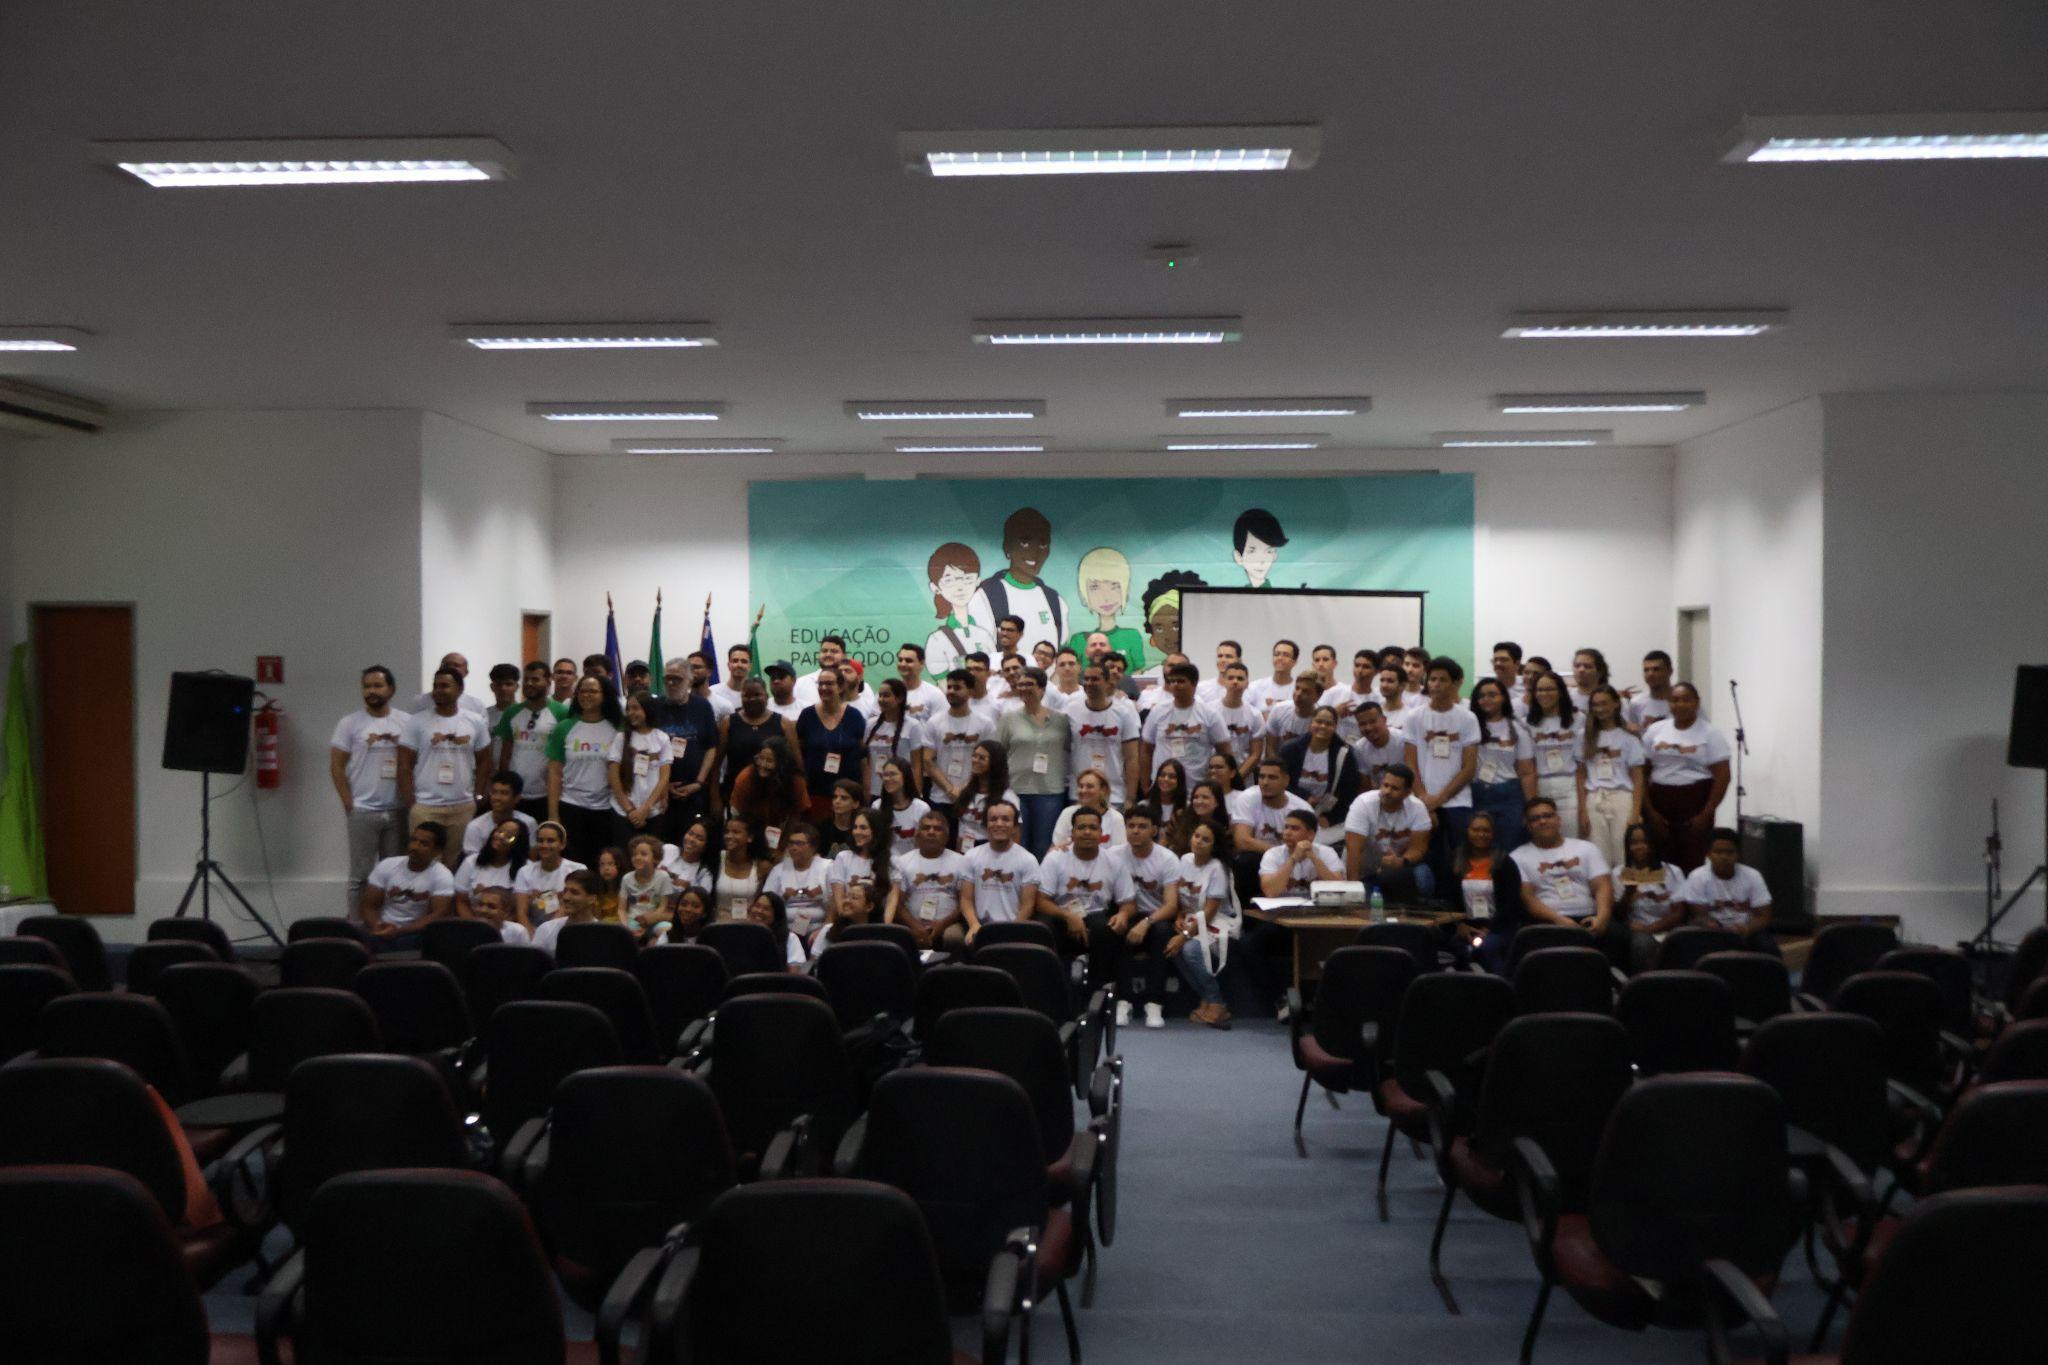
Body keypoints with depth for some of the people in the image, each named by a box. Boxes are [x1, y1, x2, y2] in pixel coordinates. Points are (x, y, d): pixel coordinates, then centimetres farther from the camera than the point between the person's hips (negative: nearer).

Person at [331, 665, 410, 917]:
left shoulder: (405, 724, 6)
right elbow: (336, 766, -1)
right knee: (361, 875, 2)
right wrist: (349, 805, -7)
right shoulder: (350, 723, -1)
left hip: (397, 810, 3)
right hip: (363, 811, -3)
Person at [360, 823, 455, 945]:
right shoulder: (386, 866, 1)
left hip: (415, 933, -1)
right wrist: (377, 926, -21)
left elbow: (439, 916, -16)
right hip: (382, 930, 1)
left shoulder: (443, 877, -8)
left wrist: (398, 931, -26)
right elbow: (369, 906, 2)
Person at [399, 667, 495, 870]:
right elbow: (405, 766, -1)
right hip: (425, 807, -2)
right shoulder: (417, 722, -1)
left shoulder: (474, 721, 6)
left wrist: (478, 799, 4)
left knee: (456, 864, 8)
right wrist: (409, 805, -6)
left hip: (463, 807, 2)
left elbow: (483, 762, 12)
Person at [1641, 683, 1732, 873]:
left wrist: (1707, 814, -9)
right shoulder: (1655, 730, 9)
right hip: (1659, 801, 3)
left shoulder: (1710, 734, 1)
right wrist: (1648, 809, -2)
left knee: (1692, 861, -6)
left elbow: (1722, 776, -2)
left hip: (1695, 801, -3)